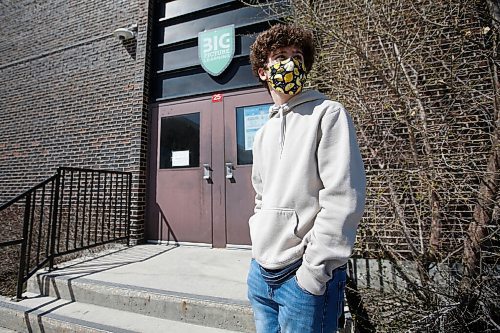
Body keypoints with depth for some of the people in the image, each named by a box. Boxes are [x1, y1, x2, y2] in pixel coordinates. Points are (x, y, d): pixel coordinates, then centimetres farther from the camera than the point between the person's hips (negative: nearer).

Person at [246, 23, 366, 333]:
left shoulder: (328, 114, -8)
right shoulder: (263, 133, 11)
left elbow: (343, 200, -16)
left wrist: (314, 271, -16)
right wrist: (260, 246, 9)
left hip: (305, 276, -6)